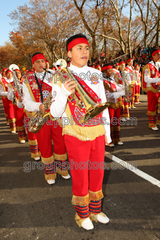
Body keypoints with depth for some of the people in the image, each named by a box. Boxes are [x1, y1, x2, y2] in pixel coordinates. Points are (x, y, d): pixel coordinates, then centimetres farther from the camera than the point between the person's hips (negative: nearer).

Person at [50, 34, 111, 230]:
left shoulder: (96, 74, 4)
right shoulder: (60, 78, -8)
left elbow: (103, 105, 10)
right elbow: (55, 112, -12)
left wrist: (107, 132, 12)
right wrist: (64, 92, -30)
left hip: (97, 134, 5)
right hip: (76, 136, -4)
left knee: (97, 173, 17)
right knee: (80, 177, 11)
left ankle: (95, 210, 42)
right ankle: (82, 215, 37)